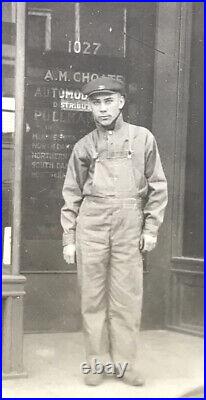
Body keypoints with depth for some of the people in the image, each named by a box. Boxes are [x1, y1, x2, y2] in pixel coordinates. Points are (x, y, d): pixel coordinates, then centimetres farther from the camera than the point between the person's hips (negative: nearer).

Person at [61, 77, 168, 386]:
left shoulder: (143, 138, 7)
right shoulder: (84, 145, 10)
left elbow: (158, 186, 8)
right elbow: (72, 194, 12)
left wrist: (151, 228, 2)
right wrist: (68, 239, 7)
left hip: (129, 224, -1)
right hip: (91, 224, 1)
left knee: (127, 297, 1)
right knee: (93, 296, 4)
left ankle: (126, 362, 13)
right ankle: (97, 361, 15)